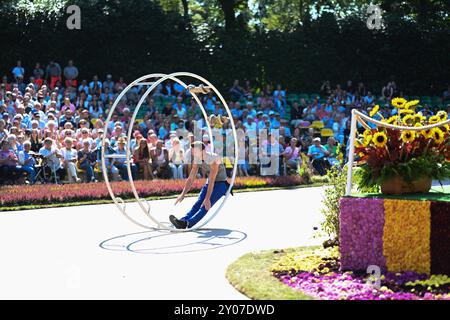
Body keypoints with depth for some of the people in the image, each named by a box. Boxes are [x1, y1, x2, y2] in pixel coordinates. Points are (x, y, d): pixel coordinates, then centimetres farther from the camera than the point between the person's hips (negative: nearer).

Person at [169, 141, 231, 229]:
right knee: (198, 203, -14)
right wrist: (183, 194, -12)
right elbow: (190, 179, -2)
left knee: (206, 205, -25)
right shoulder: (197, 159, -5)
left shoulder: (213, 158, -27)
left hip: (221, 184, -7)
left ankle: (187, 223, -42)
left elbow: (212, 181, -31)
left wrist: (207, 199, -35)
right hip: (209, 183, 7)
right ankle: (183, 220, -32)